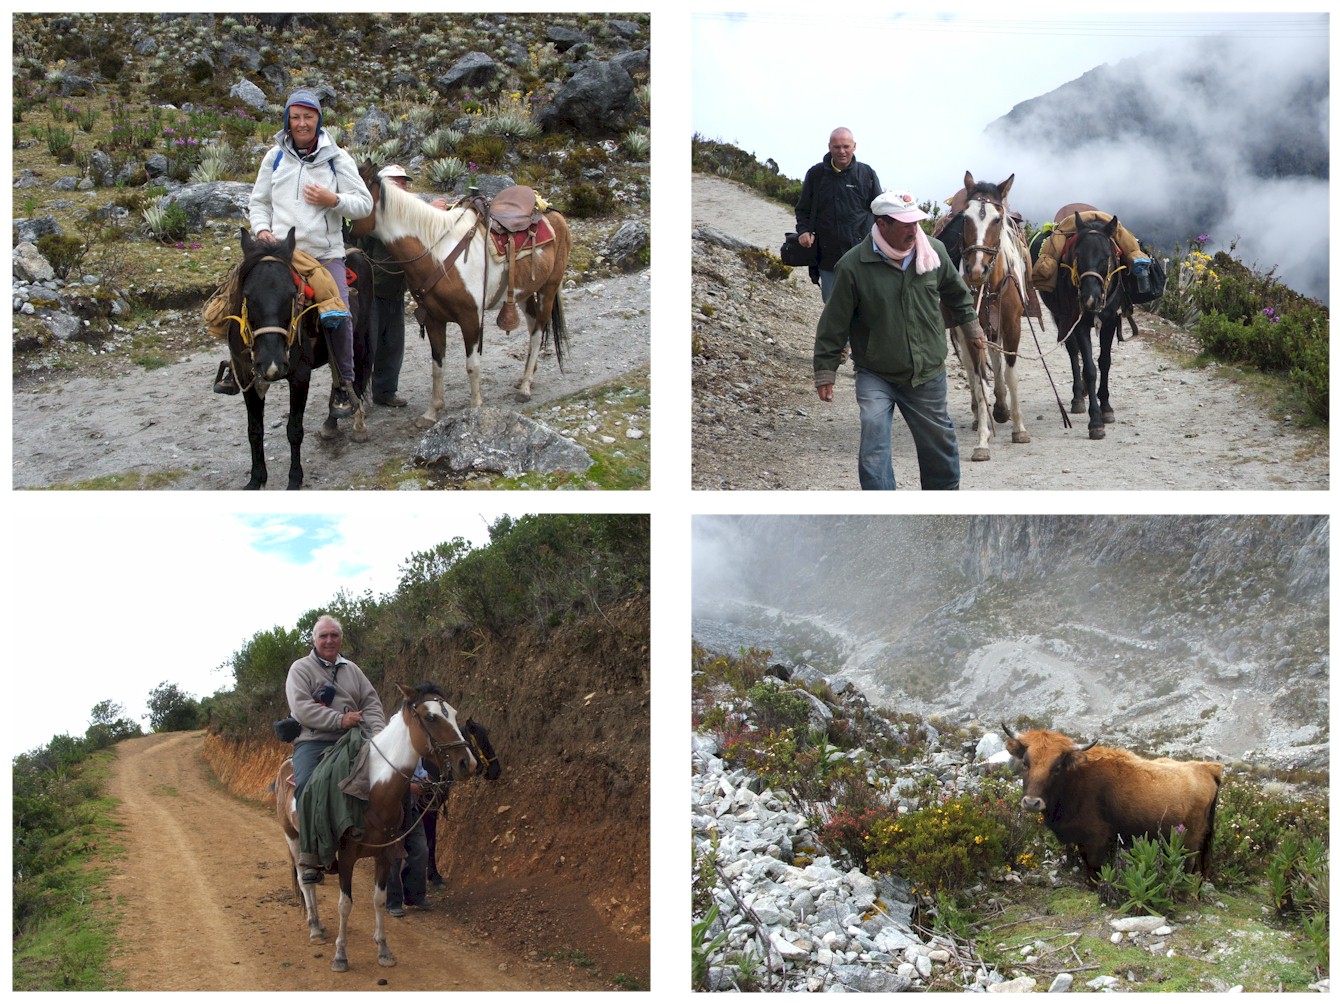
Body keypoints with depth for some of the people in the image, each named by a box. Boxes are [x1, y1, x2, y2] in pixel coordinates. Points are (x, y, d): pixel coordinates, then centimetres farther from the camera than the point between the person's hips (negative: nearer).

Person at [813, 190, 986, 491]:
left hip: (928, 374, 4)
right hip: (875, 376, -3)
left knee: (939, 443, 18)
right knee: (874, 449, -16)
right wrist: (825, 371, -7)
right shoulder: (853, 265, -17)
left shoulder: (934, 251, -4)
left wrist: (972, 327, 26)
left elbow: (956, 294, 17)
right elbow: (834, 324, -9)